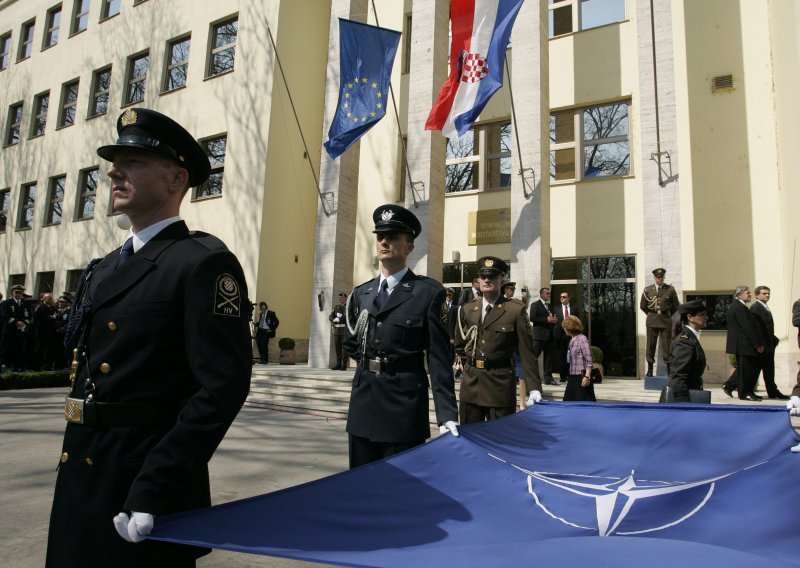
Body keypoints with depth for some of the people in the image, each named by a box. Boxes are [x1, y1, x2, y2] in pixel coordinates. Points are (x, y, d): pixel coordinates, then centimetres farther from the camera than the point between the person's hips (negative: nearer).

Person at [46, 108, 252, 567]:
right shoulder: (103, 269, 14)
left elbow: (224, 385, -22)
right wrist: (72, 466, 15)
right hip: (78, 475, 8)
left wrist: (154, 489, -24)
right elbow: (85, 370, 17)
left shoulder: (204, 262, -14)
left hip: (145, 479, -8)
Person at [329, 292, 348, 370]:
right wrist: (335, 320, -10)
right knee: (337, 347, 6)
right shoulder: (336, 307, 18)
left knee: (344, 347, -5)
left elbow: (347, 317, -15)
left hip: (345, 330, -5)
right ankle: (338, 364, 12)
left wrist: (338, 319, -11)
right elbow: (330, 317, 10)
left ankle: (344, 365, -1)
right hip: (336, 330, 6)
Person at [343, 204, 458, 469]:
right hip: (363, 405, 5)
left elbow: (438, 357, -9)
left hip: (404, 406, -5)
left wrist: (447, 415, -13)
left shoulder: (428, 292, -6)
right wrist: (370, 363, 6)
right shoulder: (360, 294, 10)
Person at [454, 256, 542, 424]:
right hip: (471, 382, 4)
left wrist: (534, 388, -11)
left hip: (500, 383, -4)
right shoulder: (467, 309, 8)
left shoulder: (516, 309, -5)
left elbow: (526, 351, -7)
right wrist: (470, 366, 13)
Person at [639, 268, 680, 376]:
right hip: (651, 321, 1)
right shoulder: (647, 290, 4)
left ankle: (669, 369, 3)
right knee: (651, 345, 2)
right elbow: (642, 306, 13)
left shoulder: (670, 289, 1)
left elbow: (675, 306, 11)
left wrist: (667, 315, 13)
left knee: (667, 345, -2)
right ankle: (650, 369, 8)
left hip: (666, 321, -1)